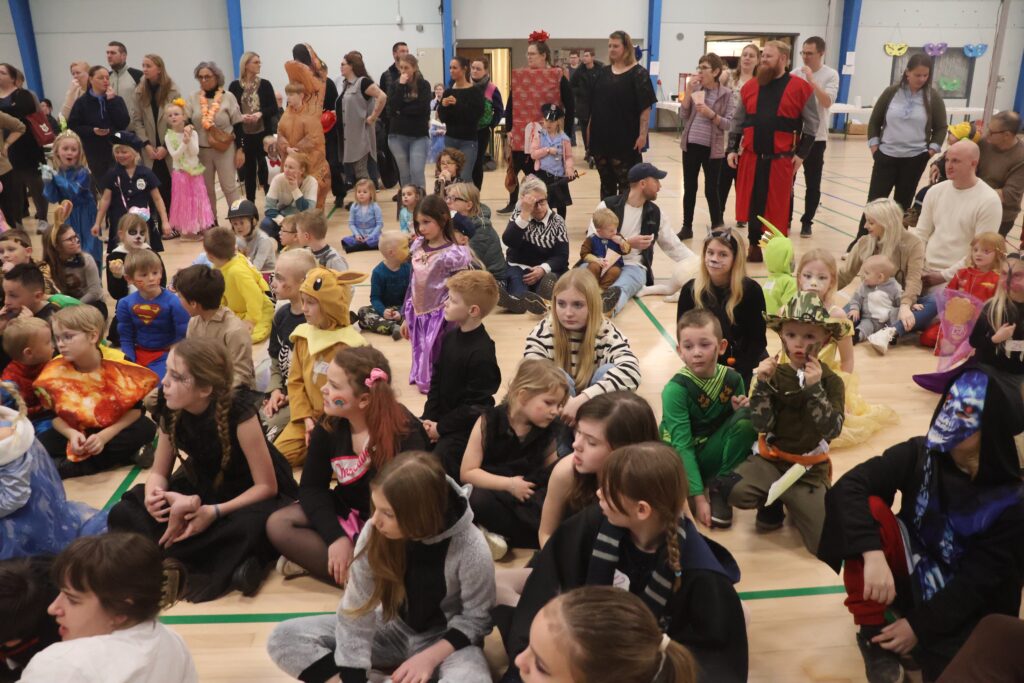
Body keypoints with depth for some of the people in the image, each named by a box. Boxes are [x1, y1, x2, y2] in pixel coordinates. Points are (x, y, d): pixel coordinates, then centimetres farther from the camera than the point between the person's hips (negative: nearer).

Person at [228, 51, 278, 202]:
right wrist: (240, 116, -16)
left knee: (266, 167, -2)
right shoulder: (235, 86, 1)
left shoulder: (265, 84, 3)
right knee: (249, 169, 7)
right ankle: (250, 204, 15)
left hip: (263, 133, 0)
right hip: (244, 135, 0)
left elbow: (274, 108, 1)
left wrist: (260, 113, -15)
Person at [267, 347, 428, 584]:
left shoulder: (406, 432, -25)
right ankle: (360, 573, -17)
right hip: (348, 513, 5)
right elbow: (312, 486, -4)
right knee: (278, 524, -13)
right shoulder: (329, 425, -9)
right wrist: (336, 537, -19)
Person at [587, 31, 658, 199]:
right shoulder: (603, 73, 11)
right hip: (602, 137, 5)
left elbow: (645, 108, -10)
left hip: (625, 139, -5)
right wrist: (590, 129, 11)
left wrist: (643, 135, -17)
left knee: (626, 183, 1)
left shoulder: (638, 74, -5)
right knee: (606, 182, 13)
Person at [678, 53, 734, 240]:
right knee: (689, 188, 7)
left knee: (711, 190, 2)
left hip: (712, 148, -3)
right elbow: (683, 116, 1)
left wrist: (711, 114, -21)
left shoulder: (726, 94, -4)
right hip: (691, 145, 3)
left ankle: (718, 227, 18)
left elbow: (728, 124, -7)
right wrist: (688, 92, -7)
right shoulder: (695, 89, 5)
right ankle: (687, 227, 17)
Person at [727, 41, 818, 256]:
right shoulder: (750, 87, 8)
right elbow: (738, 121, 13)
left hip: (781, 159, -3)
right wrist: (732, 149, 6)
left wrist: (801, 154, -6)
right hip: (751, 157, 3)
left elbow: (811, 125, -1)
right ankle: (754, 246, 22)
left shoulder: (800, 88, -3)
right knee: (753, 203, 9)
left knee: (779, 206, 3)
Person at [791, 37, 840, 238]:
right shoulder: (796, 73, 3)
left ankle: (807, 222, 16)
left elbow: (827, 102, -17)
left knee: (812, 183, 5)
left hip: (815, 136, -2)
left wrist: (812, 80, -21)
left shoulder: (830, 75, -4)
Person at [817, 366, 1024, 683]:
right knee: (869, 508, -27)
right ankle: (873, 631, -13)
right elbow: (848, 486, -27)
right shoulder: (920, 453, -15)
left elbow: (978, 583, -16)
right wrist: (873, 555, -39)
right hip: (908, 570, 2)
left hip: (959, 606, -2)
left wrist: (920, 625, -19)